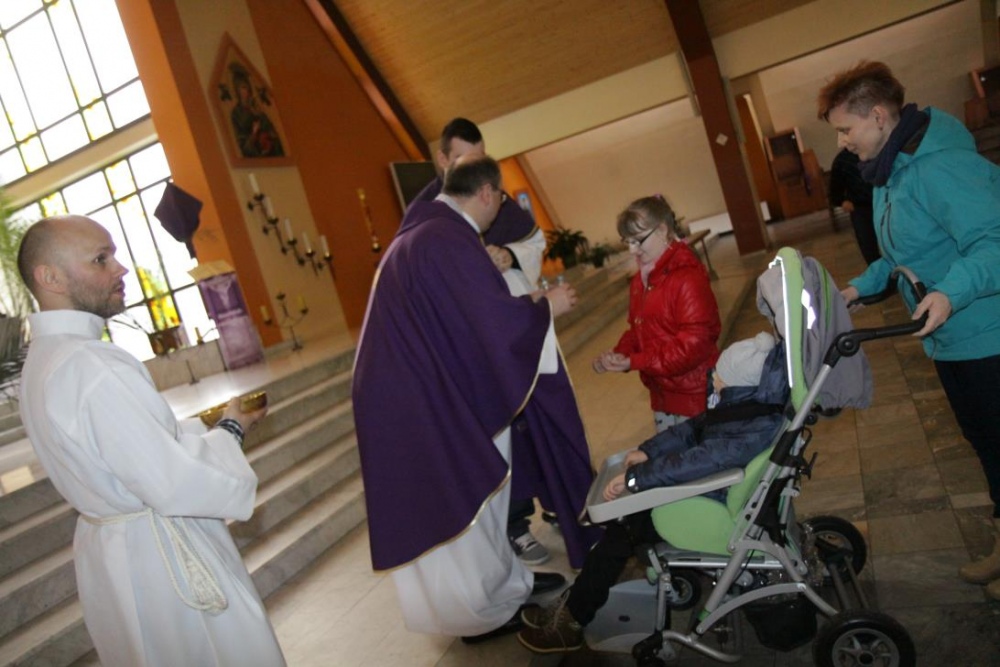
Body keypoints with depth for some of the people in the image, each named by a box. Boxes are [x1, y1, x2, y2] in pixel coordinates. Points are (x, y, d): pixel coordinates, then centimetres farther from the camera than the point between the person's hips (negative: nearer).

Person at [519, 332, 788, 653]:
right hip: (706, 488, 9)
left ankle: (572, 620, 7)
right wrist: (649, 449, -2)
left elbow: (703, 459, -39)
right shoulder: (748, 401, -4)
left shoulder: (760, 428, -32)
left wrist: (636, 478, -35)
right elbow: (695, 427, 6)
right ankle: (579, 599, 14)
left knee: (623, 526, -8)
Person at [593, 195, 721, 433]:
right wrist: (619, 354, -7)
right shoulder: (639, 281, 9)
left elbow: (694, 343, -24)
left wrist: (634, 362, -25)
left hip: (696, 395, -8)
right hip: (662, 394, 8)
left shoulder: (687, 277, -18)